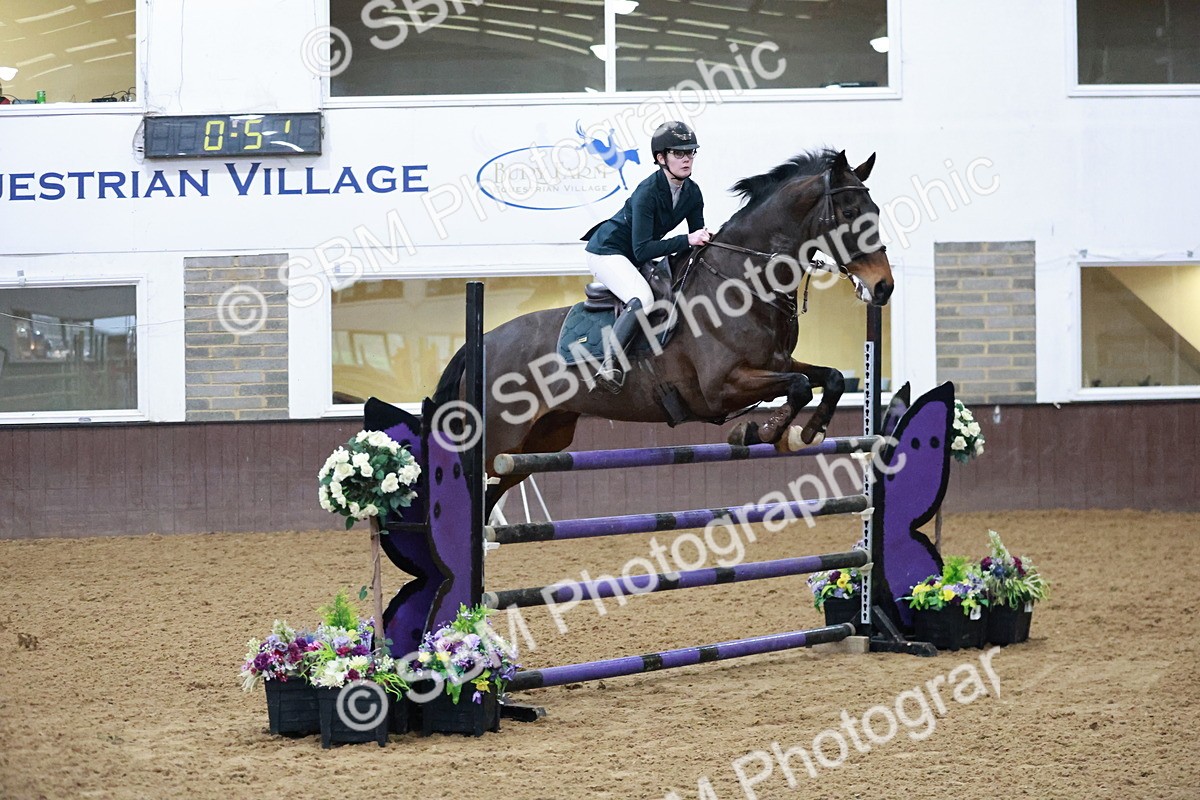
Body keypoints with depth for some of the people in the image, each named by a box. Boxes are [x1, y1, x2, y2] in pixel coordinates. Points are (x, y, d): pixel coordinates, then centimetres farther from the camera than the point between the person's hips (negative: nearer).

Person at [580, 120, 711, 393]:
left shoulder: (692, 193, -3)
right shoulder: (648, 192, -26)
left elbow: (697, 238, 7)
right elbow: (642, 250, -31)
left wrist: (706, 240, -16)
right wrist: (687, 240, -35)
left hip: (635, 258, 10)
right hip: (607, 251, -10)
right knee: (642, 299, -32)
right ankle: (609, 367, -29)